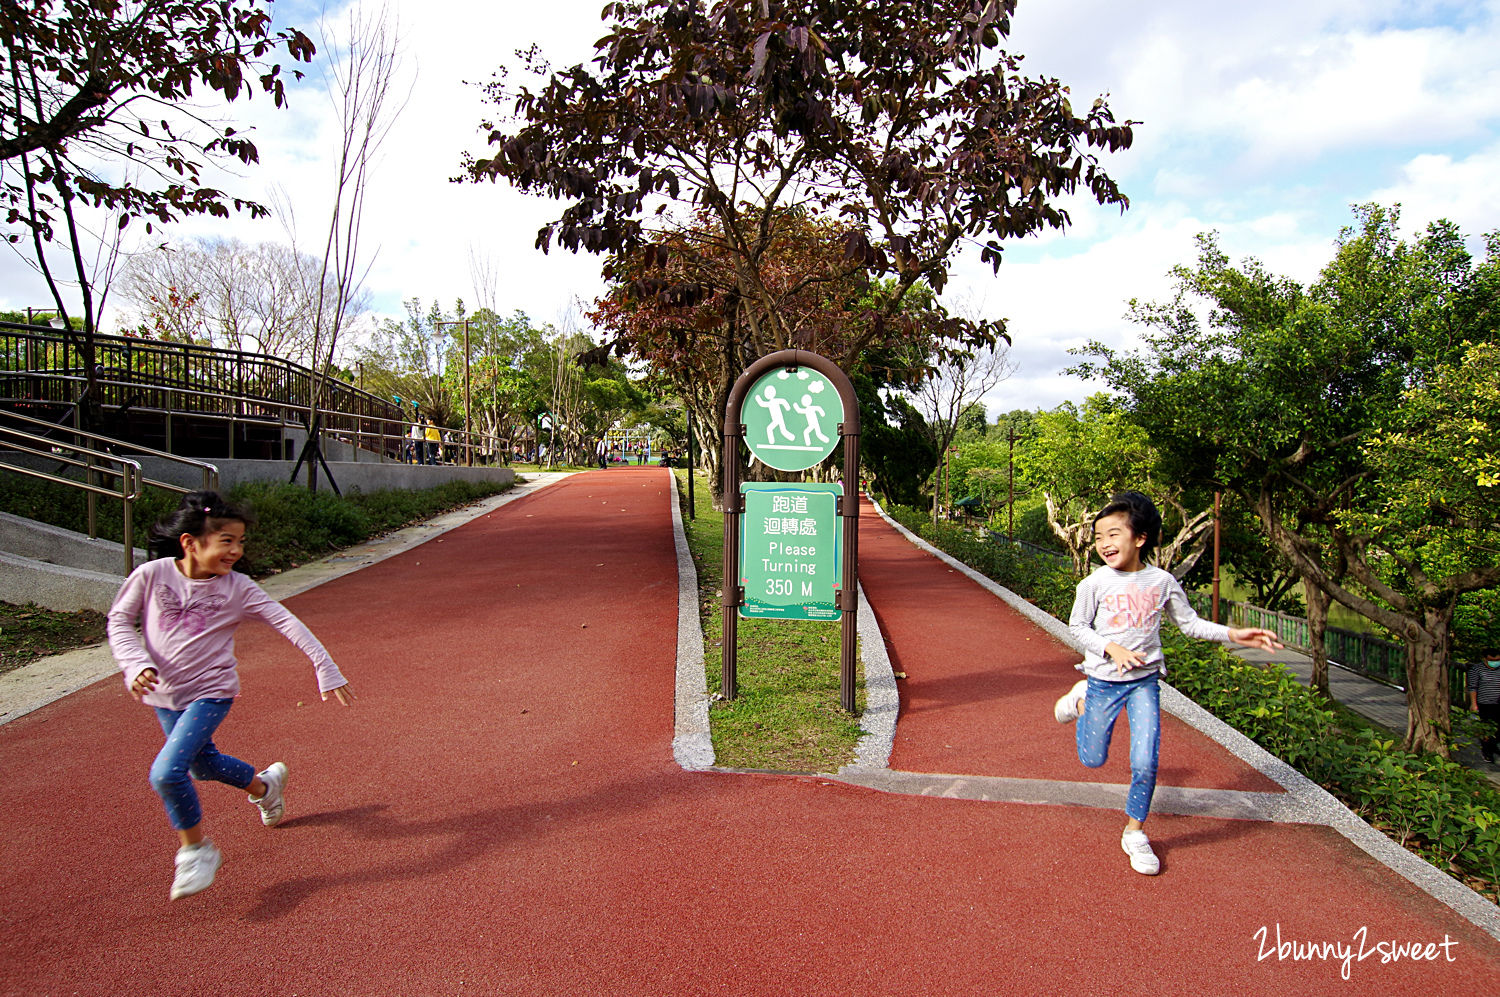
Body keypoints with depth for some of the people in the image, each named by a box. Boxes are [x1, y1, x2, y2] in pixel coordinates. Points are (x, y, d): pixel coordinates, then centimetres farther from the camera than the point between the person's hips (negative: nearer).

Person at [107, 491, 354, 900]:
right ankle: (265, 784, 49)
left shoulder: (237, 588, -14)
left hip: (210, 693, -3)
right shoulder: (152, 575, -12)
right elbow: (119, 621, 0)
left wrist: (325, 668, -16)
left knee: (166, 773, -18)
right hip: (164, 694, 4)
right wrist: (137, 665, -16)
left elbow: (287, 623, -13)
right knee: (203, 764, 20)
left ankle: (196, 848, 5)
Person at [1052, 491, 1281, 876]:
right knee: (1093, 760, 10)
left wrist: (1233, 635, -7)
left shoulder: (1162, 581, -6)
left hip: (1144, 681, 1)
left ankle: (1134, 832, 17)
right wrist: (1111, 648, -18)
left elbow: (1189, 623, 5)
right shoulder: (1094, 583, -12)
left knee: (1145, 763, -6)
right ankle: (1082, 701, 38)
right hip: (1104, 678, -1)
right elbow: (1077, 627, -3)